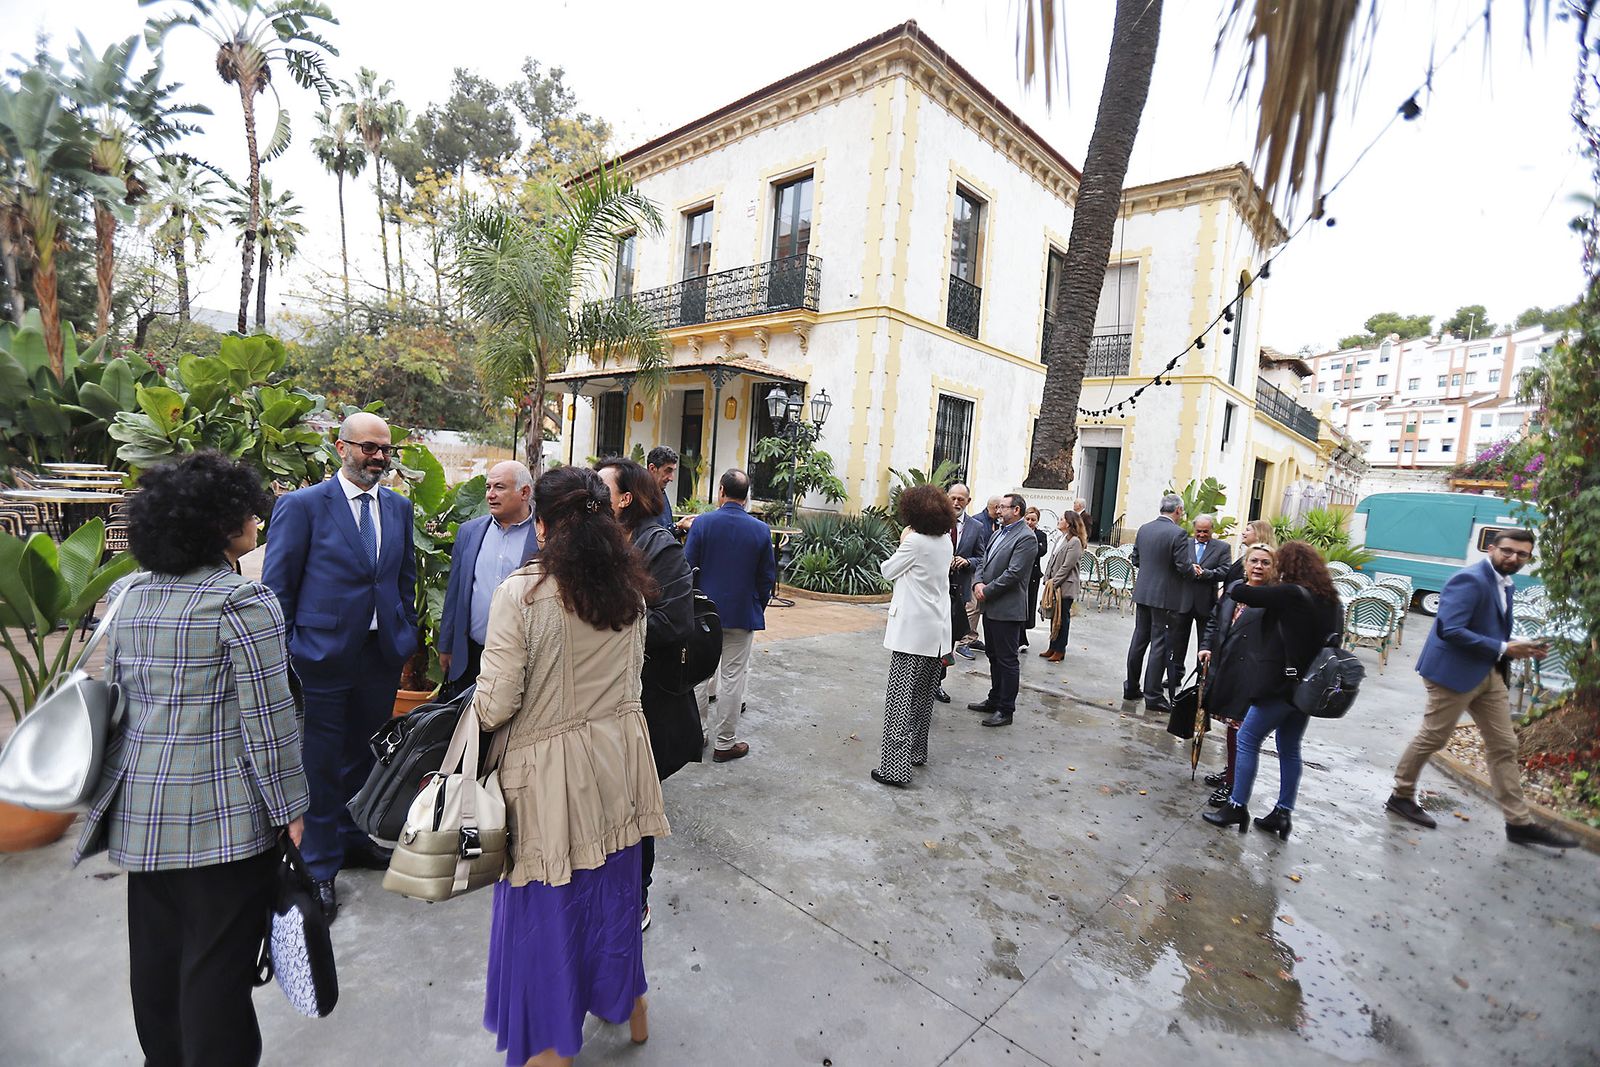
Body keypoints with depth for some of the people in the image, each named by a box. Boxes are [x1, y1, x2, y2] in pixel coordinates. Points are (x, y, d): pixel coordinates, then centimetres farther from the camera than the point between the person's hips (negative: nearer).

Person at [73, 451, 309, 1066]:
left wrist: (130, 781, 25)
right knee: (218, 964, 6)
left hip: (141, 809, 8)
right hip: (223, 813, -8)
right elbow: (266, 718, -18)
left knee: (156, 953, 22)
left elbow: (114, 692, 14)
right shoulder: (243, 601, -17)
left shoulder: (133, 593, 7)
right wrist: (290, 810, -9)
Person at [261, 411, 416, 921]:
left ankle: (348, 837, 41)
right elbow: (277, 585, -5)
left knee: (361, 756, 19)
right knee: (321, 764, 9)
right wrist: (282, 654, -5)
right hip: (323, 655, -4)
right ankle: (318, 867, 27)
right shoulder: (302, 505, -8)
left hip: (383, 655, 5)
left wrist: (406, 635, 10)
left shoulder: (399, 507, 7)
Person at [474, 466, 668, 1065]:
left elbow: (496, 706, -17)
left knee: (546, 904, 17)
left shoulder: (522, 592, -20)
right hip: (616, 759, 5)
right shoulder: (630, 588, -3)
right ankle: (626, 1003, 48)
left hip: (549, 770, -4)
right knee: (614, 887, 25)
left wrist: (478, 706, 5)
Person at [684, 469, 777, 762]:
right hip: (743, 614, 0)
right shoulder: (761, 530, -7)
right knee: (733, 677, 8)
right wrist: (758, 608, 13)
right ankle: (725, 743, 16)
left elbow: (687, 567, -7)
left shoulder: (702, 523, -11)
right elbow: (768, 577, -1)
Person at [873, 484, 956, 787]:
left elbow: (888, 571, -4)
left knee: (900, 697, -5)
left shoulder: (915, 541, -16)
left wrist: (902, 543, 6)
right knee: (923, 696, 19)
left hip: (912, 631, -8)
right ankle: (917, 751, 33)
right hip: (937, 631, 8)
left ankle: (895, 765, -3)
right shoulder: (946, 541, 7)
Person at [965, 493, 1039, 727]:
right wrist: (978, 583, -4)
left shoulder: (1026, 538, -14)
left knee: (1007, 660, 1)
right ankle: (994, 700, 31)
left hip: (1007, 609, -9)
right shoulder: (999, 533, 14)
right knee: (994, 657, 18)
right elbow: (984, 562, 15)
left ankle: (1006, 710, 10)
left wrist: (987, 591, -14)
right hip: (990, 606, 9)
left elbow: (1013, 574, -20)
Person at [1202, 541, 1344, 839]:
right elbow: (1332, 641, 18)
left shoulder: (1290, 593, -17)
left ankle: (1237, 807, 6)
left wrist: (1235, 588, 8)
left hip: (1281, 683, -8)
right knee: (1290, 749, 16)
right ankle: (1283, 814, 22)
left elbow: (1238, 593, -14)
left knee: (1247, 740, 2)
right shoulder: (1332, 602, 9)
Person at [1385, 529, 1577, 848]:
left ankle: (1519, 823, 20)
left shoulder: (1506, 586, 12)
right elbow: (1450, 630, -25)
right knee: (1432, 739, 4)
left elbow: (1494, 632, 19)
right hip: (1454, 672, -9)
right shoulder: (1470, 579, -17)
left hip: (1490, 674, 9)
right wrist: (1504, 649, -21)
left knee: (1504, 747, 11)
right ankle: (1401, 796, 20)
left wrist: (1521, 648, 2)